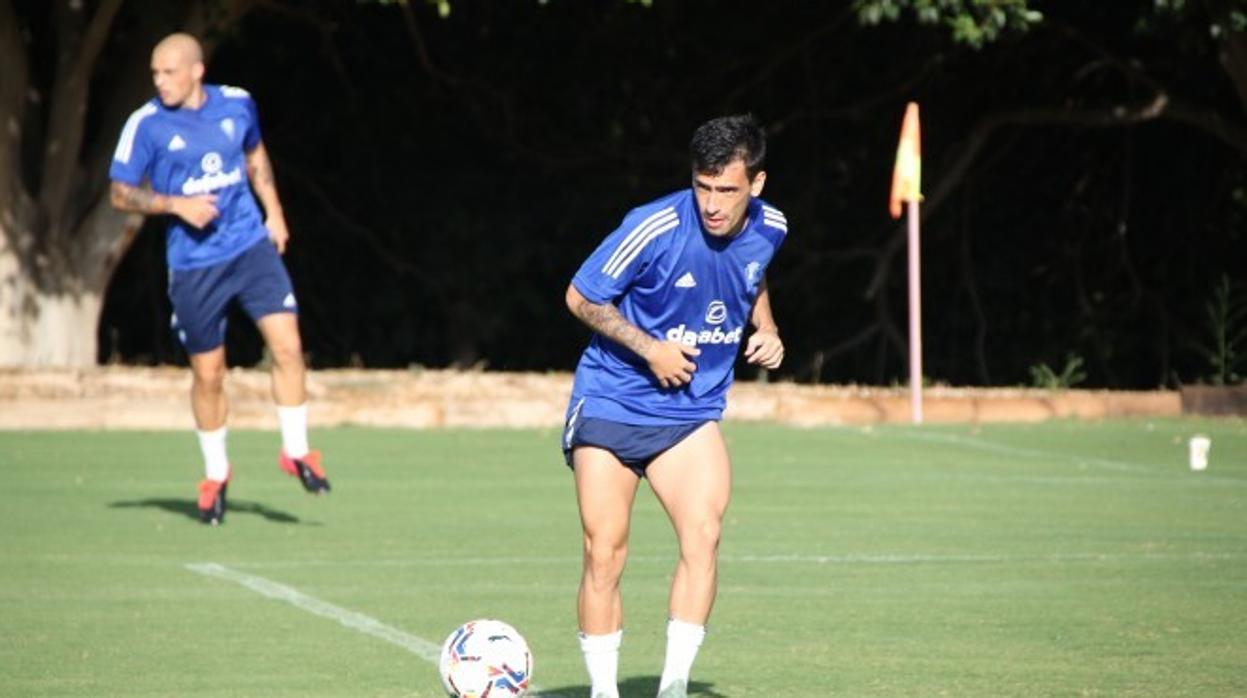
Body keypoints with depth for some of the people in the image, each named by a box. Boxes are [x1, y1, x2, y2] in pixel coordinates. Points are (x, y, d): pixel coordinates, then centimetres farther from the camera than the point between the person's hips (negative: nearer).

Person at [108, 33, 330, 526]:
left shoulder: (237, 104, 2)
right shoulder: (146, 125, -8)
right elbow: (121, 194, -3)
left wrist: (274, 212, 14)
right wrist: (175, 204, -17)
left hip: (251, 246, 2)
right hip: (194, 265, -2)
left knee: (287, 344, -12)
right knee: (208, 374, 3)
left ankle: (295, 452, 5)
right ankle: (215, 475, 23)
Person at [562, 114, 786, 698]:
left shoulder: (769, 230, -4)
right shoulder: (655, 228, -20)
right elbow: (581, 297, -8)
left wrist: (766, 330, 4)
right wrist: (651, 349, -16)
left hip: (692, 413, 3)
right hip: (611, 403, -3)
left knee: (703, 534, -19)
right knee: (604, 555, -4)